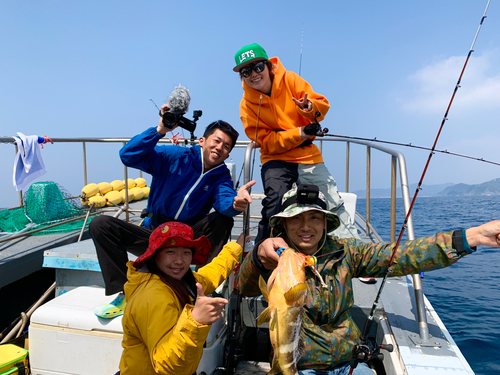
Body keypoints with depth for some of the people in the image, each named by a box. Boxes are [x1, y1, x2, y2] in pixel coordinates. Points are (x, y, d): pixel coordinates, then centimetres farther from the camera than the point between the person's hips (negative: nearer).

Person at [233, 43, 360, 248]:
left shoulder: (290, 80, -4)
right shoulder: (247, 104, -6)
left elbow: (323, 105, -4)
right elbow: (266, 142, -11)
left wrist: (309, 107, -27)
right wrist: (298, 133, -23)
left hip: (307, 154, 2)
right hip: (276, 159, -2)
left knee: (334, 202, 2)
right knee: (274, 199, -25)